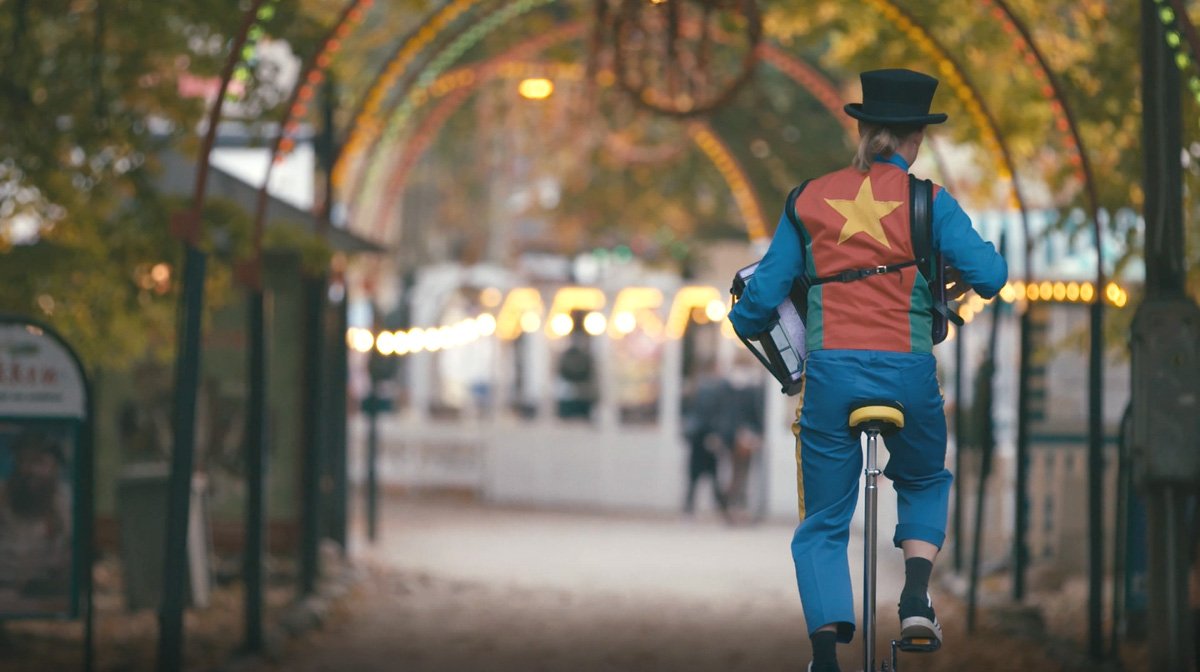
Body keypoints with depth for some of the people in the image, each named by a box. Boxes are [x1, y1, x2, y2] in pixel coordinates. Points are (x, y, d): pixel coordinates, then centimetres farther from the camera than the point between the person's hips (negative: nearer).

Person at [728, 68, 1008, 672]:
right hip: (908, 372, 0)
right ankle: (916, 598, 7)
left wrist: (744, 322, 30)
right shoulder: (929, 202, 2)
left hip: (830, 372, 1)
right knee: (925, 482, 29)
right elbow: (988, 273, -6)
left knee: (822, 522, 11)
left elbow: (765, 291, 8)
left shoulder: (810, 200, 7)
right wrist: (966, 283, 17)